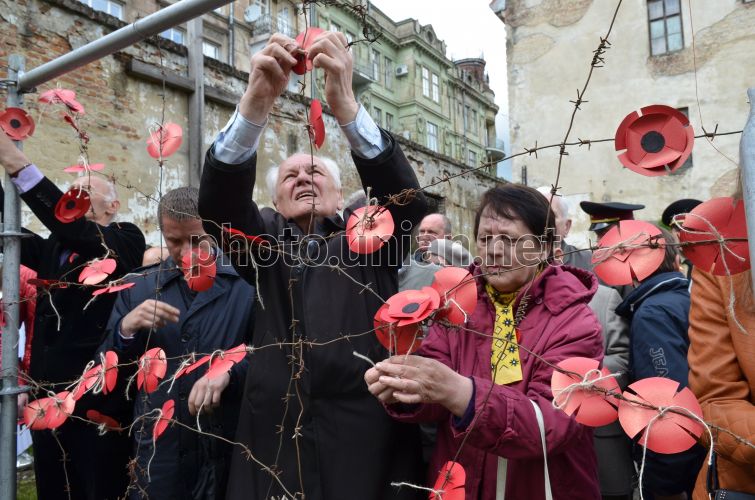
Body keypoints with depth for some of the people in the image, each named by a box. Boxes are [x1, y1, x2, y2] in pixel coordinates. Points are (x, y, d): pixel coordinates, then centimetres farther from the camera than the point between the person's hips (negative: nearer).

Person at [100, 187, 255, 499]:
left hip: (230, 450, -2)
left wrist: (228, 371, -25)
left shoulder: (247, 285, -5)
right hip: (157, 448, 2)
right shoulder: (138, 288, 6)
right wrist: (126, 328, -12)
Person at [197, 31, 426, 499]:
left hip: (366, 432, 0)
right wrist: (256, 102, -21)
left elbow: (408, 200, -10)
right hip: (276, 436, 1)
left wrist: (345, 103, -22)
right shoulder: (263, 237, 10)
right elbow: (218, 203, -7)